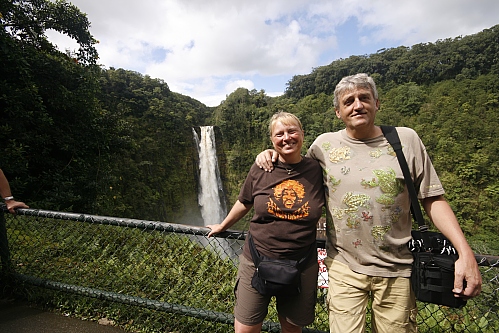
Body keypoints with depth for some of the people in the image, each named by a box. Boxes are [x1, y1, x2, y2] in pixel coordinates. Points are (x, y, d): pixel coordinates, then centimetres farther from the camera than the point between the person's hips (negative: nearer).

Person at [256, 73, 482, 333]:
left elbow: (433, 200, -1)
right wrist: (272, 155, -4)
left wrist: (465, 252, -10)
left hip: (397, 269, 1)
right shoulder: (324, 144, -2)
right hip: (344, 266, 0)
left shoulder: (406, 139, -2)